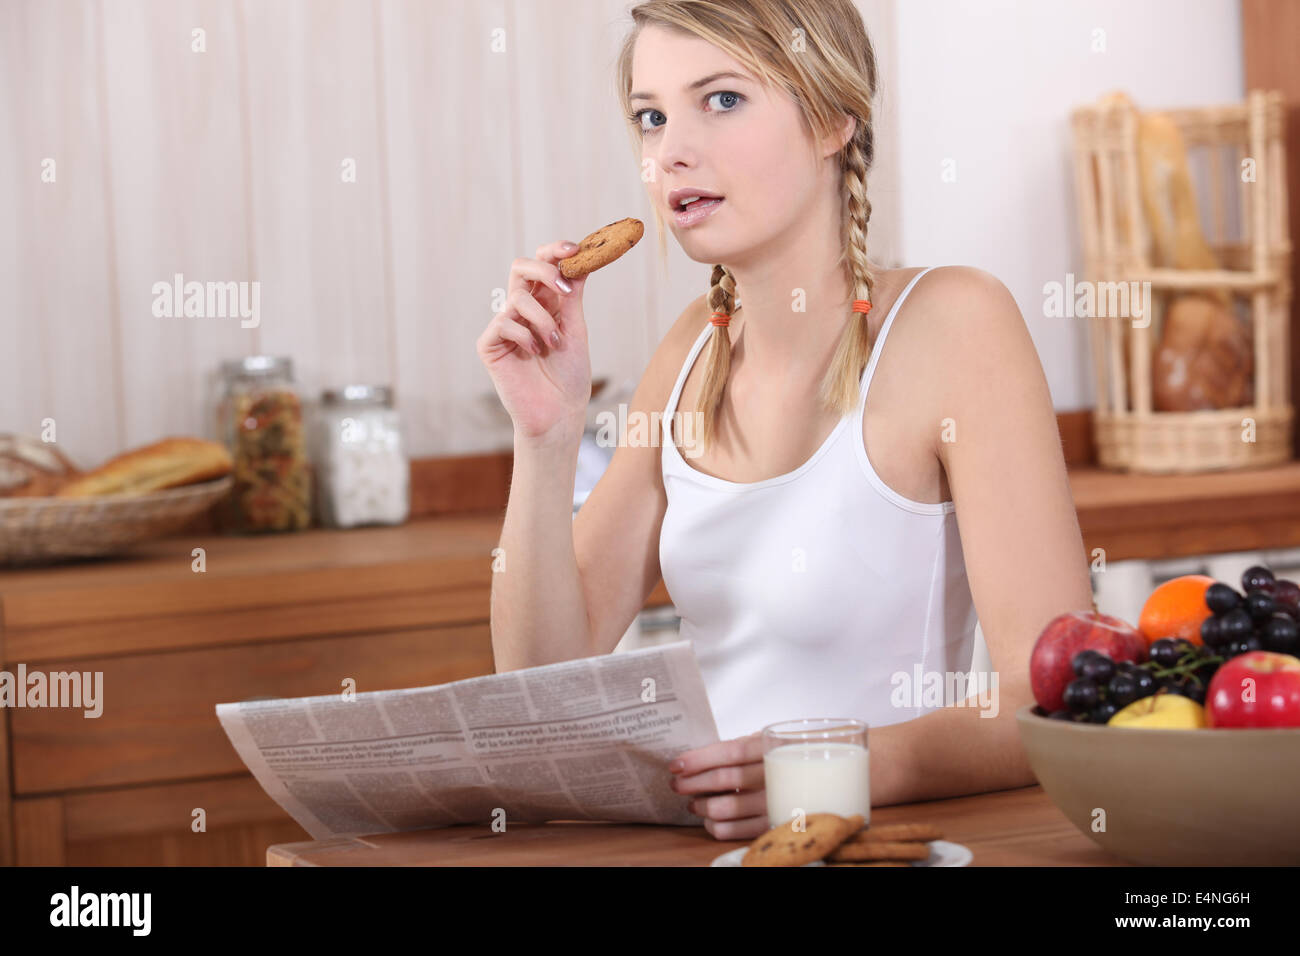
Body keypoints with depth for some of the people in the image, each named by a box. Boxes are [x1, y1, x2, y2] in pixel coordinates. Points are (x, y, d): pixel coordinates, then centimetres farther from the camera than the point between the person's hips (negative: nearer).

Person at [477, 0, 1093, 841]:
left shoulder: (948, 323, -9)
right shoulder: (698, 346, 9)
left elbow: (1061, 704, -15)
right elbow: (544, 678, 6)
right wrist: (547, 439, -7)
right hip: (711, 839, 4)